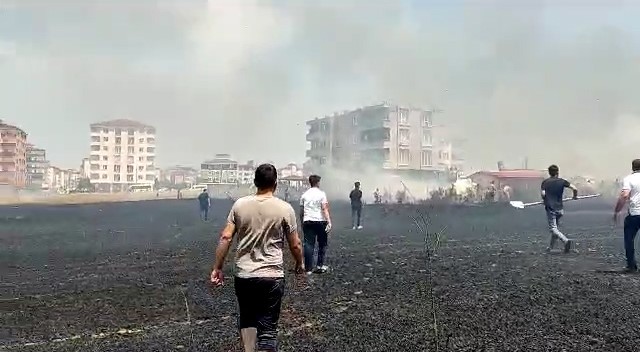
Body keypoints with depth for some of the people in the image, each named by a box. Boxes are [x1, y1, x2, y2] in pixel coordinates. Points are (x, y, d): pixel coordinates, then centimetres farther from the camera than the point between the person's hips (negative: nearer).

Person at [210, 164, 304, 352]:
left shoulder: (239, 204, -1)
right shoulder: (285, 208, -7)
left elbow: (225, 238, -4)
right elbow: (295, 244, -2)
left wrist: (217, 268, 3)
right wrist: (299, 264, 17)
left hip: (243, 275, 3)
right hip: (272, 276, -2)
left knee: (247, 319, 23)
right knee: (268, 328, 3)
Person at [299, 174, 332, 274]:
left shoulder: (304, 195, 8)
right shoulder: (321, 194, -3)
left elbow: (301, 212, 11)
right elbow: (325, 209, -13)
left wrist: (302, 223, 22)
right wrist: (329, 222, -16)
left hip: (307, 222, 3)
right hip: (320, 221, -3)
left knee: (309, 244, 2)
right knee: (322, 244, 12)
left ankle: (308, 269, 0)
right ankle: (320, 266, 14)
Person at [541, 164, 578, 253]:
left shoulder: (545, 182, -1)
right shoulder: (562, 181, 2)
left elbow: (543, 194, -14)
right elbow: (574, 188, -6)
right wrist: (575, 196, 14)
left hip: (550, 208, -3)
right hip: (560, 208, 3)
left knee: (553, 228, -6)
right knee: (555, 227, 18)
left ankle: (566, 241, -28)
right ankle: (550, 247, 25)